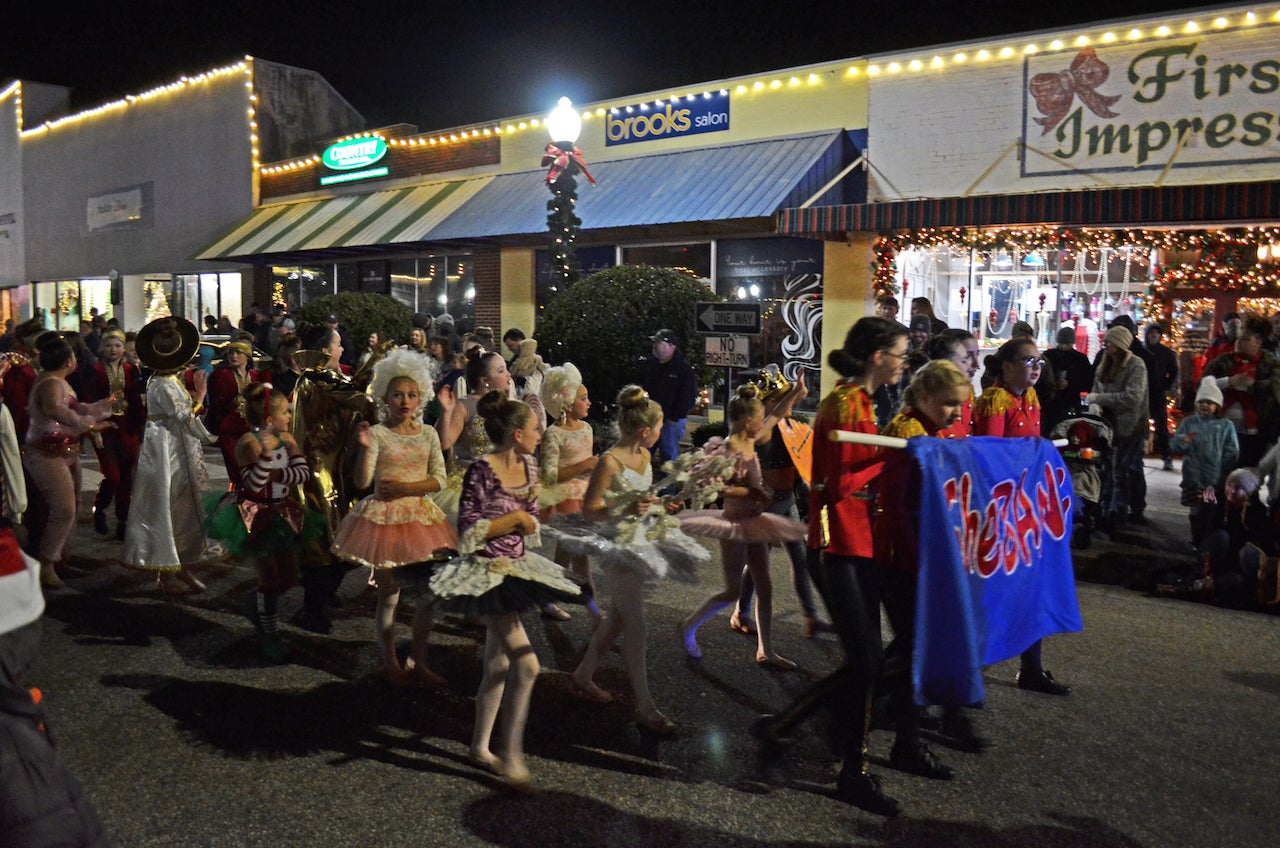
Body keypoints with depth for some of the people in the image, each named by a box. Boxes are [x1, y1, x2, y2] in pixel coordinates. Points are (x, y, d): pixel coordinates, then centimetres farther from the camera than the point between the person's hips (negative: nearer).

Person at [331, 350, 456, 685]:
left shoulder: (428, 433, 4)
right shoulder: (377, 433, -8)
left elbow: (439, 480, -2)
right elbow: (362, 481, -18)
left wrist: (404, 488, -15)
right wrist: (363, 448, -33)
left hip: (421, 517, 4)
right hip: (384, 519, -4)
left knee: (427, 593, 8)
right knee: (389, 595, 5)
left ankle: (418, 660, 23)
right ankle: (389, 662, 22)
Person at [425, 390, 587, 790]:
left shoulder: (528, 466, 5)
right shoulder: (482, 471, -18)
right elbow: (468, 532, -19)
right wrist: (512, 520, -16)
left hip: (516, 569, 8)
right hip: (488, 573, -8)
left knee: (497, 664, 16)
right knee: (526, 664, -11)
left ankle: (480, 746, 31)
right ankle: (511, 755, 3)